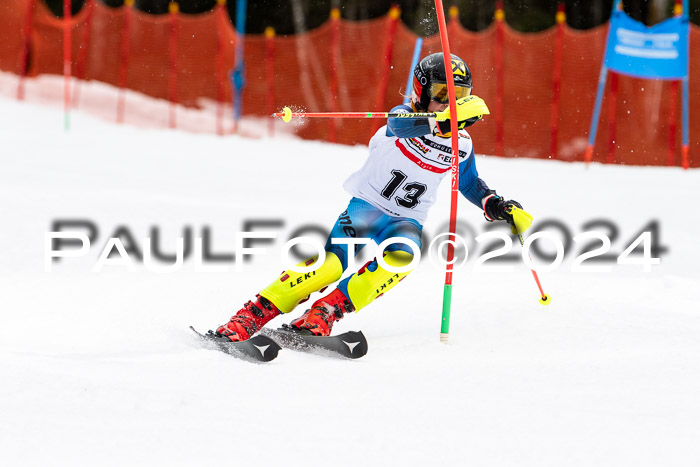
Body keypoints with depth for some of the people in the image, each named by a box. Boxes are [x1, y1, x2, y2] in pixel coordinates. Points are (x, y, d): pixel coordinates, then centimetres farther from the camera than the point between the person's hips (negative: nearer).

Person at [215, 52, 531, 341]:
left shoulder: (461, 145, 3)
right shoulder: (405, 117, -10)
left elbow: (470, 184, 23)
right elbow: (399, 125, -37)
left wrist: (496, 206, 5)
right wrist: (441, 120, -54)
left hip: (407, 220, 3)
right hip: (367, 206, -3)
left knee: (401, 257, -32)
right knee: (330, 264, -25)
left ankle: (323, 316, -29)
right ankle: (249, 318, -20)